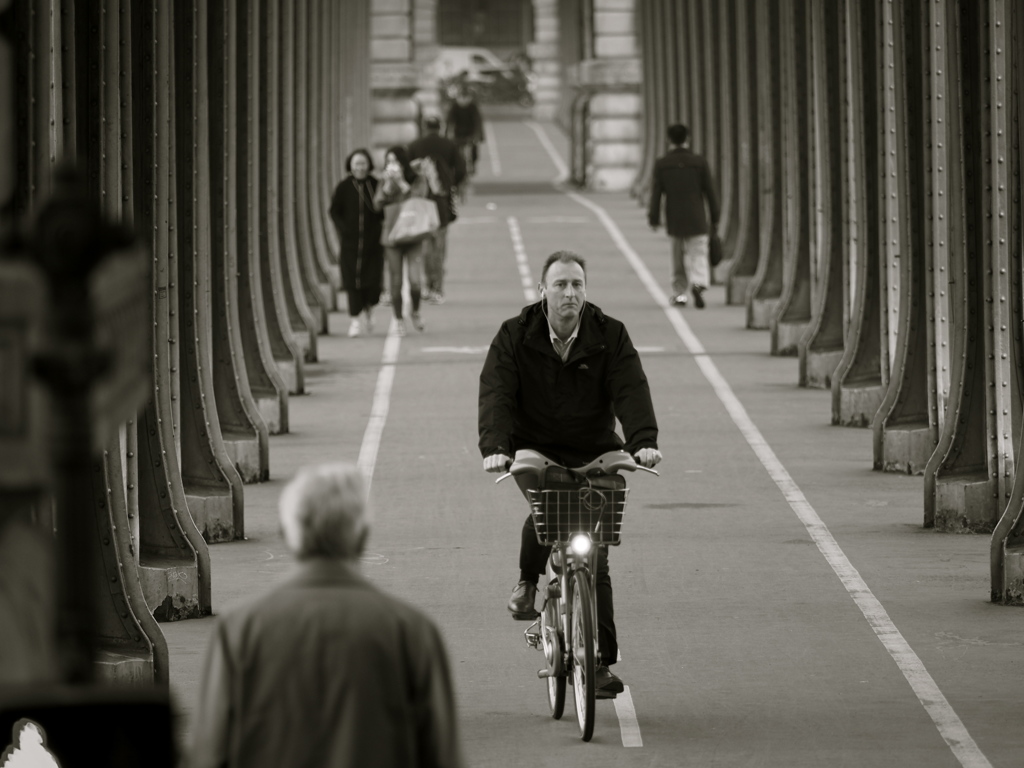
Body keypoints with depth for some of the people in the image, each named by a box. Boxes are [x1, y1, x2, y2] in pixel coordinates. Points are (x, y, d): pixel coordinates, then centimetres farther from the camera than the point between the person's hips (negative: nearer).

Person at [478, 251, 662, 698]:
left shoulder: (610, 336, -3)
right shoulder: (515, 337, -6)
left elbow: (631, 390, -13)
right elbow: (496, 393, -15)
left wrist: (643, 441, -31)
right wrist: (494, 447, -32)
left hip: (593, 456, 1)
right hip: (534, 450, -1)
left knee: (594, 557, -2)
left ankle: (601, 661, 2)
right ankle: (527, 582, -3)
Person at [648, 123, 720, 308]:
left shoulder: (661, 164, -1)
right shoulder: (699, 162, -3)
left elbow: (656, 193, -1)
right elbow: (709, 191, 0)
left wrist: (654, 218, 5)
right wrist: (715, 217, 8)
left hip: (674, 220, 1)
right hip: (697, 220, -1)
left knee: (678, 257, 14)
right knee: (698, 254, -2)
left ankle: (679, 294, 17)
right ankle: (698, 283, -28)